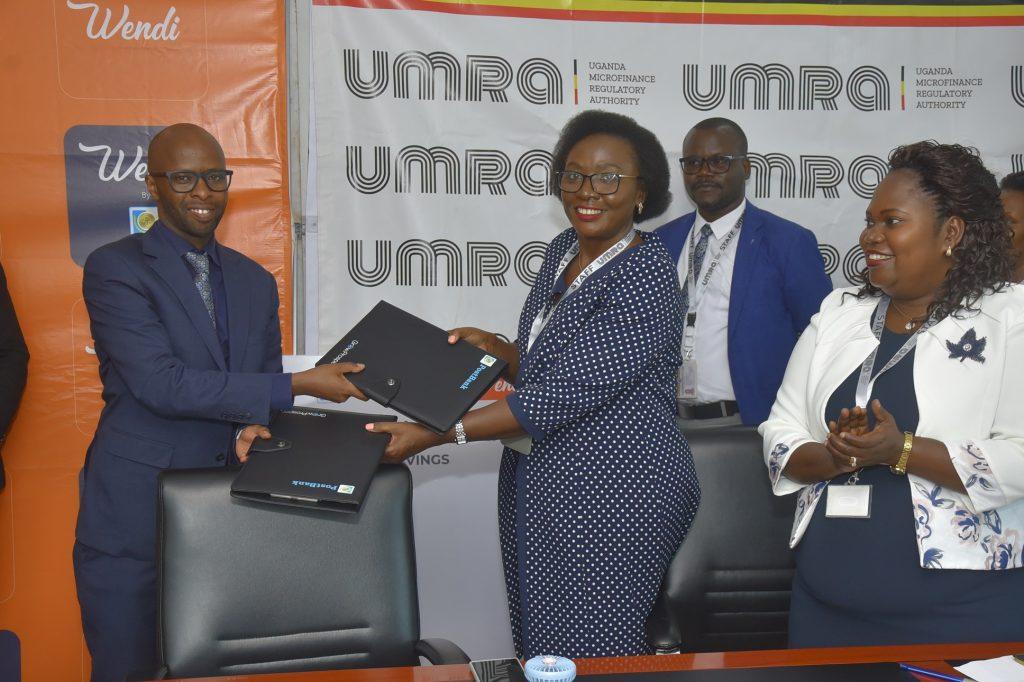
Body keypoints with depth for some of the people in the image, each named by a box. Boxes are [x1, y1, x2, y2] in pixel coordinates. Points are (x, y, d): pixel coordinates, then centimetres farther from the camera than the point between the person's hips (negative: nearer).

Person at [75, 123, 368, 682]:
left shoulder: (255, 282, 11)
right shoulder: (115, 268, -7)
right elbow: (159, 383, -18)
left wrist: (253, 426, -11)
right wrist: (299, 385, -19)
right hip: (134, 517, -5)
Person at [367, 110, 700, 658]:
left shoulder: (645, 276, -19)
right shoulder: (562, 250, 7)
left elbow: (562, 396, -25)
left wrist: (433, 435, -25)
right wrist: (496, 350, -2)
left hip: (612, 494, -8)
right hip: (535, 483, 8)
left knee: (591, 656, 2)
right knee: (537, 645, 16)